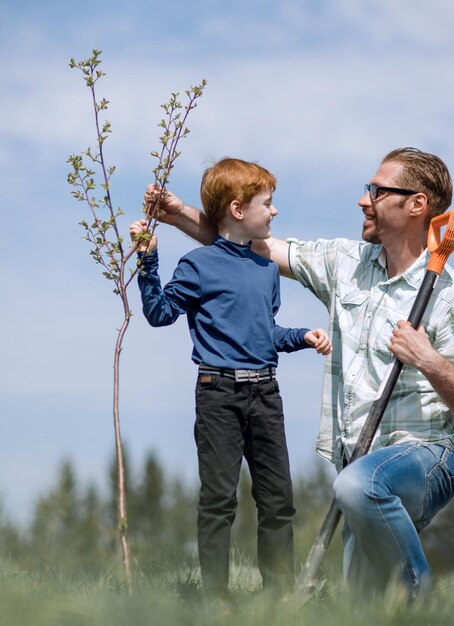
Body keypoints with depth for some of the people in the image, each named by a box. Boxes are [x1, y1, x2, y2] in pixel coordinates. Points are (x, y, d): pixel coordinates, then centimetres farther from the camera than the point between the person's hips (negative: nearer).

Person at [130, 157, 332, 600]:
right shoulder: (199, 265, -4)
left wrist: (302, 337, 9)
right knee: (218, 498, -3)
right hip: (219, 393, -6)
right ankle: (215, 596, 1)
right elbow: (160, 312, -7)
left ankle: (281, 591, 15)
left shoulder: (268, 268, 15)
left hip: (265, 392, 6)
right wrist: (147, 260, -15)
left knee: (278, 498, 7)